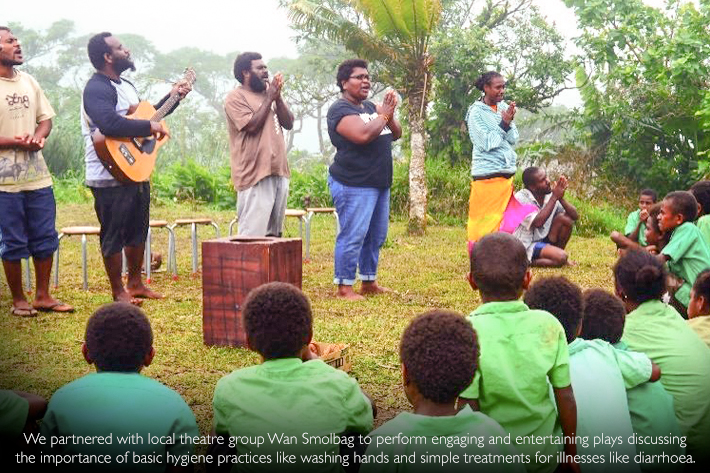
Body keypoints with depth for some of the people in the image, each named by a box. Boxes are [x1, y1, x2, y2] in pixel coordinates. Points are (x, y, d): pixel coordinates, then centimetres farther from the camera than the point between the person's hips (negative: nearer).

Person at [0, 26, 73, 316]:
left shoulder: (29, 82, 11)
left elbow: (46, 118, 15)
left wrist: (38, 137, -5)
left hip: (38, 175, 6)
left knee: (45, 238, 9)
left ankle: (43, 296, 22)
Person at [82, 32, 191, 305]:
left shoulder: (125, 86, 17)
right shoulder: (97, 89, -17)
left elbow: (143, 116, 30)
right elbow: (110, 124, -34)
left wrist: (172, 97, 24)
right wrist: (150, 127, -27)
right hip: (110, 176, -10)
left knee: (138, 229, 17)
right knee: (114, 234, 0)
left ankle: (135, 283, 30)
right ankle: (118, 292, 10)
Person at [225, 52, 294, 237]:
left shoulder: (269, 93, 18)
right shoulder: (235, 98, -4)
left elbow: (289, 123, 11)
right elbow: (252, 125, -17)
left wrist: (278, 97, -2)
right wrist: (269, 99, -8)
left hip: (279, 172, 8)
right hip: (255, 174, -8)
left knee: (274, 234, 10)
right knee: (253, 234, -11)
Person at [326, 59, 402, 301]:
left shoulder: (371, 106, 18)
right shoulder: (340, 109, -9)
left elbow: (396, 134, 17)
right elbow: (363, 134, -25)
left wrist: (390, 114, -2)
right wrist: (384, 115, -12)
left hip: (379, 183, 9)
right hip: (353, 184, -9)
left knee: (376, 235, 12)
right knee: (352, 235, -9)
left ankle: (369, 282, 22)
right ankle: (344, 287, -2)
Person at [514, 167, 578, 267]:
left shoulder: (550, 195, -2)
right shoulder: (521, 197, -19)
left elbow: (575, 216, -6)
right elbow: (537, 223, -32)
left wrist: (561, 198, -21)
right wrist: (554, 198, -26)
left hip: (544, 241, 7)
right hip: (526, 246, -7)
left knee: (565, 218, -12)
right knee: (561, 257, -27)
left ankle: (554, 252, 3)